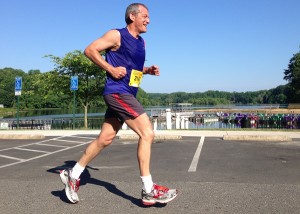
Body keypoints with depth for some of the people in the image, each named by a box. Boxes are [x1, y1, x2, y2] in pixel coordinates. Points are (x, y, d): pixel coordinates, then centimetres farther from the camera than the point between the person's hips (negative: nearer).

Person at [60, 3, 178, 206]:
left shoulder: (141, 42, 19)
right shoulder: (116, 35, -6)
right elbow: (90, 50, -8)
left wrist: (148, 70, 10)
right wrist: (111, 69, -16)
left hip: (126, 95, 9)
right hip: (117, 92, -9)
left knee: (105, 139, 11)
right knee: (147, 133, -14)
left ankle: (73, 175, 25)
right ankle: (149, 191, -6)